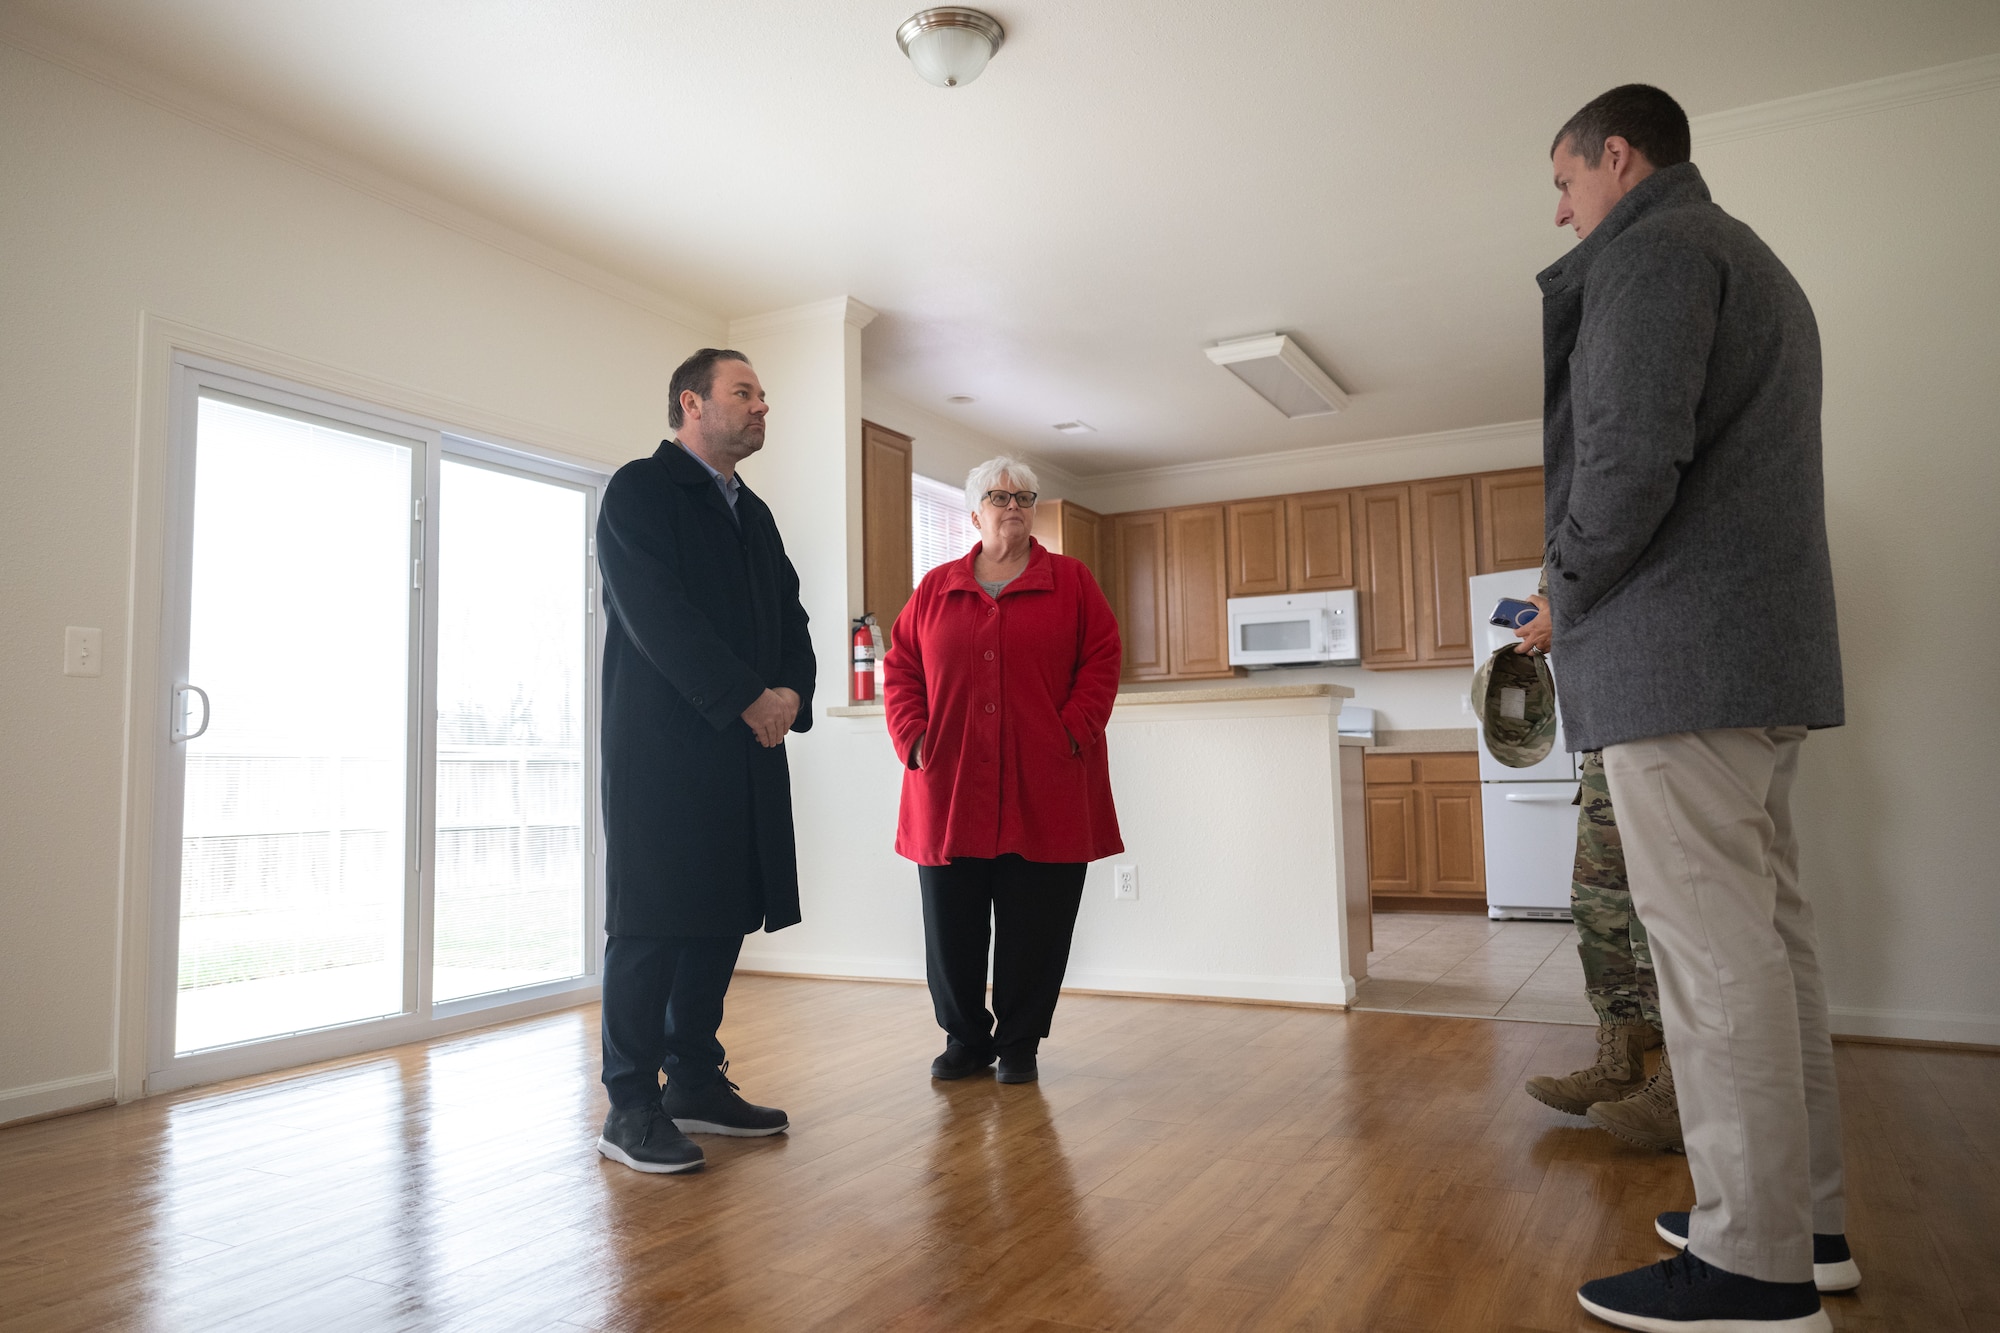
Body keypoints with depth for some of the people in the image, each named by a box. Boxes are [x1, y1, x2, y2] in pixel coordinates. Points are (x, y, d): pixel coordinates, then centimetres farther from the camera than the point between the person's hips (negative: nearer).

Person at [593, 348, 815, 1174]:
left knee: (723, 915, 10)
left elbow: (790, 617, 17)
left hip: (746, 749, 8)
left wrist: (791, 692, -3)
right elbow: (656, 615, -14)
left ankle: (694, 1081, 21)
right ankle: (632, 1106, 5)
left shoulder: (753, 512, 22)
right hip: (663, 746, -7)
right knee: (653, 921, -4)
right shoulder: (639, 491, -2)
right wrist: (749, 698, -15)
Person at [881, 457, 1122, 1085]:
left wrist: (1074, 731, -9)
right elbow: (899, 667, 11)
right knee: (950, 925, 7)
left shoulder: (1071, 581, 8)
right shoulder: (936, 587, 12)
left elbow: (1102, 658, 2)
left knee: (1034, 927, 4)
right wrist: (912, 737, -3)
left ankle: (1019, 1044, 20)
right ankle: (966, 1038, 25)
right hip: (950, 792, 2)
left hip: (1044, 792, -1)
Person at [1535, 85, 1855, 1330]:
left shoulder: (1650, 250, -6)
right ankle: (1803, 1215, 20)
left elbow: (1631, 454, -20)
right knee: (1769, 933, 12)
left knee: (1711, 946, -7)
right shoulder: (1758, 265, 26)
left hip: (1678, 654, -10)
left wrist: (1567, 590, -4)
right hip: (1769, 645, 10)